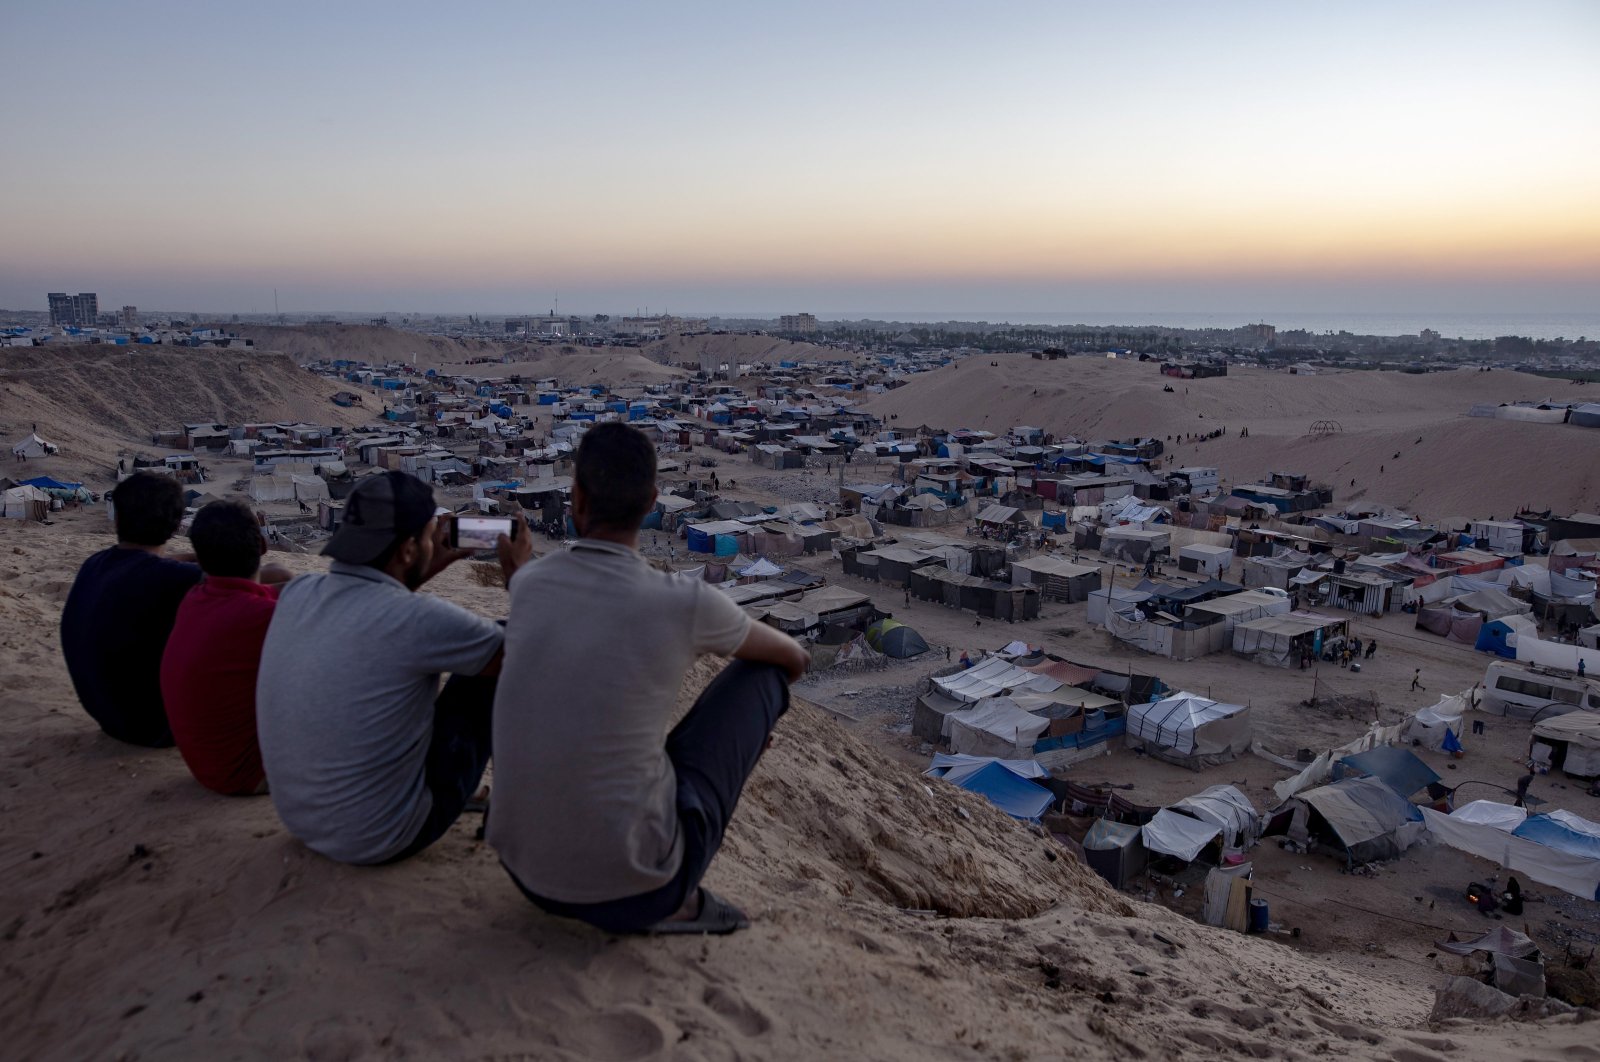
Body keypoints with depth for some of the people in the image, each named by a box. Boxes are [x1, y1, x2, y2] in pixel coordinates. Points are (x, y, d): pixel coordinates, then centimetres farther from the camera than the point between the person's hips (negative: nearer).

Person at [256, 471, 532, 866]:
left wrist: (424, 572, 15)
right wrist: (517, 572, 4)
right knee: (487, 674, 3)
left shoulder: (296, 594, -6)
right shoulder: (420, 620, -26)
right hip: (383, 840, -7)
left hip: (298, 820, 7)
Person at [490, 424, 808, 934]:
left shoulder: (526, 584, -2)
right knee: (760, 670, 9)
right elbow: (793, 656, 7)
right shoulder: (686, 603, -15)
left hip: (528, 870, 5)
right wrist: (761, 703, 31)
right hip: (634, 883, -4)